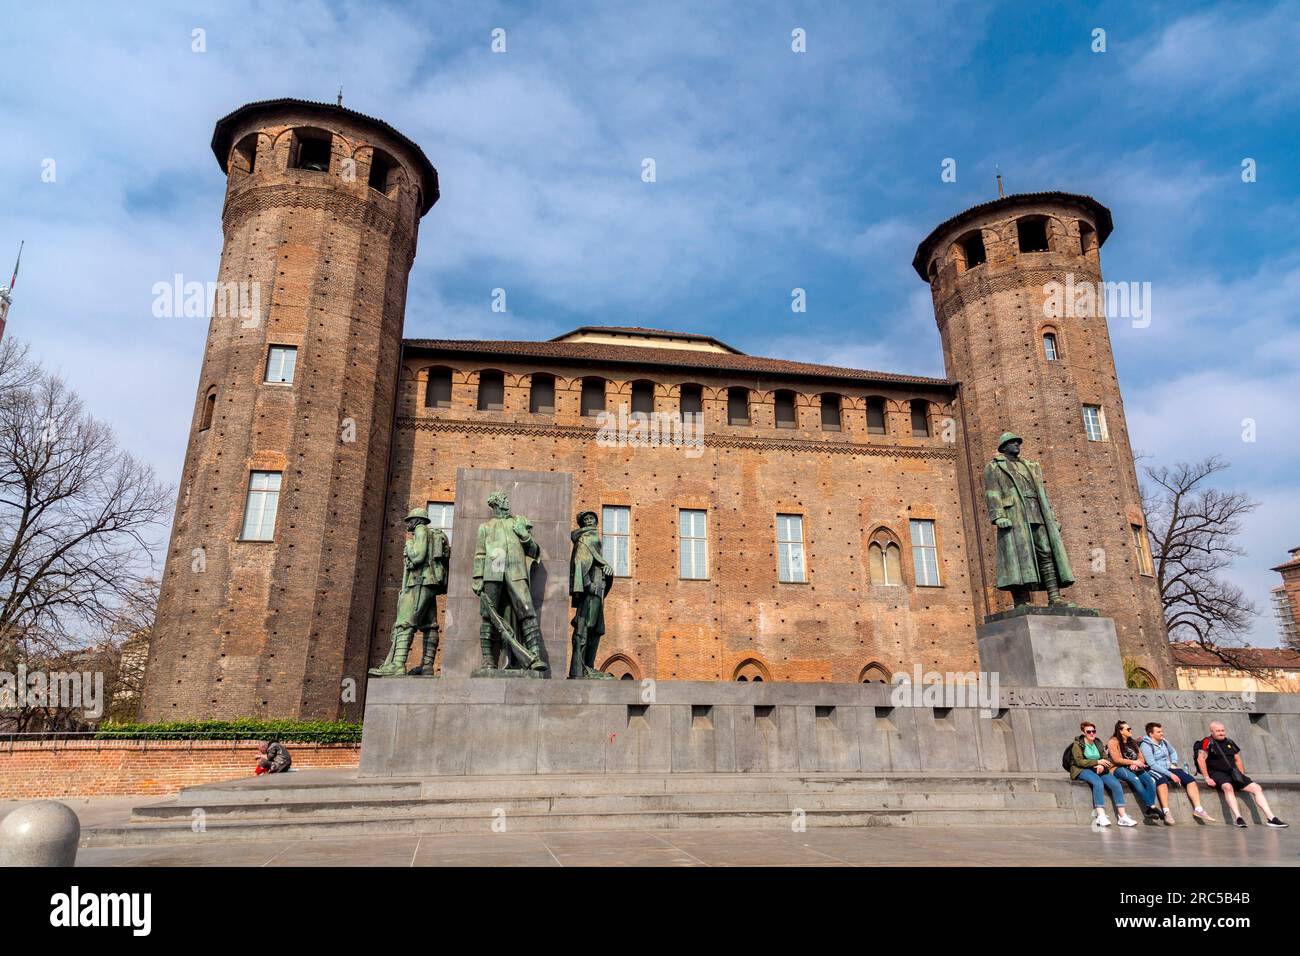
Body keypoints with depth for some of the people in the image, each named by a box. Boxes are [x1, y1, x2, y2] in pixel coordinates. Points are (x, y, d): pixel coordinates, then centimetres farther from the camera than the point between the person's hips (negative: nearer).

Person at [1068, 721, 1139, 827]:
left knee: (1115, 783, -23)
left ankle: (1122, 816, -28)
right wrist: (1097, 762, -15)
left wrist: (1102, 766, -11)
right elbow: (1079, 761, -10)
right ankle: (1101, 816, -44)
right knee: (1098, 782, -37)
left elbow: (1105, 759, 12)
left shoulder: (1098, 743, 20)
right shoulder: (1078, 744, 2)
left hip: (1098, 770, 5)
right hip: (1082, 771, -5)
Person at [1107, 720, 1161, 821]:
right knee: (1135, 779, -35)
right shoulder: (1114, 742, 0)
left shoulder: (1132, 742, 21)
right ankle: (1152, 806, -35)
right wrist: (1133, 762, -9)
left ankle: (1149, 809, -30)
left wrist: (1135, 764, -7)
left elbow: (1141, 758, 14)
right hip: (1119, 769, -6)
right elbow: (1116, 760, -10)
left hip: (1134, 768, 6)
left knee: (1151, 781, -23)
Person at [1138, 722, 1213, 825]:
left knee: (1190, 779, -11)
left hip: (1169, 769, 8)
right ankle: (1166, 811, -42)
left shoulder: (1164, 742, 11)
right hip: (1155, 771, -8)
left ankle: (1197, 809, -10)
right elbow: (1152, 765, -19)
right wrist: (1170, 775, -22)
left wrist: (1174, 764, 12)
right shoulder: (1146, 745, -12)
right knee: (1162, 780, -39)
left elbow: (1173, 752, 32)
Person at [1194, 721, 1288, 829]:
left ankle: (1270, 819, -7)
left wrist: (1243, 776, 12)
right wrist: (1207, 778, -18)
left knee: (1257, 788, -7)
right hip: (1217, 773, -7)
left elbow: (1237, 760, 24)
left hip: (1233, 774, 7)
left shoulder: (1230, 742, 16)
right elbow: (1200, 759, -13)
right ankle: (1238, 818, -40)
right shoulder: (1208, 742, -4)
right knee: (1228, 786, -37)